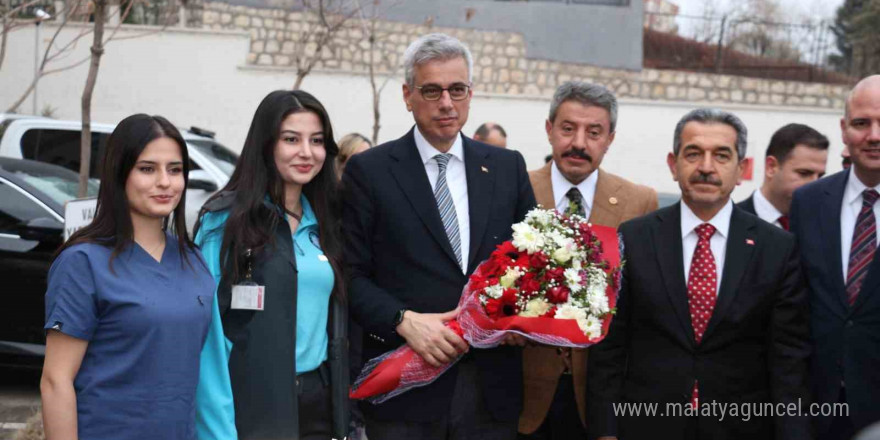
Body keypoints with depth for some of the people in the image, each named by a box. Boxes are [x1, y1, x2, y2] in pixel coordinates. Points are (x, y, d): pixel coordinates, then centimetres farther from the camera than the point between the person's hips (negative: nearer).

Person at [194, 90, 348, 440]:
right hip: (253, 403, -5)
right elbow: (208, 331, -12)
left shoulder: (324, 223, 9)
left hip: (318, 401, 5)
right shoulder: (225, 219, -8)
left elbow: (334, 319, 13)